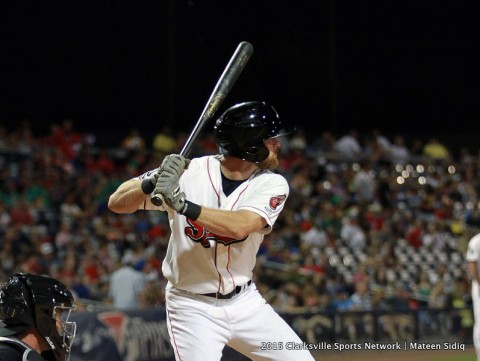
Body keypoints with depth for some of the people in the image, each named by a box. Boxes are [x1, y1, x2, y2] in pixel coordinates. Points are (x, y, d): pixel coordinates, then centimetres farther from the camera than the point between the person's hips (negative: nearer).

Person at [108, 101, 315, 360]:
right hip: (193, 307, -4)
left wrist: (181, 203, -38)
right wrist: (153, 182, -33)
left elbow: (240, 226, -29)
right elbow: (116, 203, -14)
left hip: (246, 303, 4)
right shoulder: (189, 172, -15)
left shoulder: (273, 185, -9)